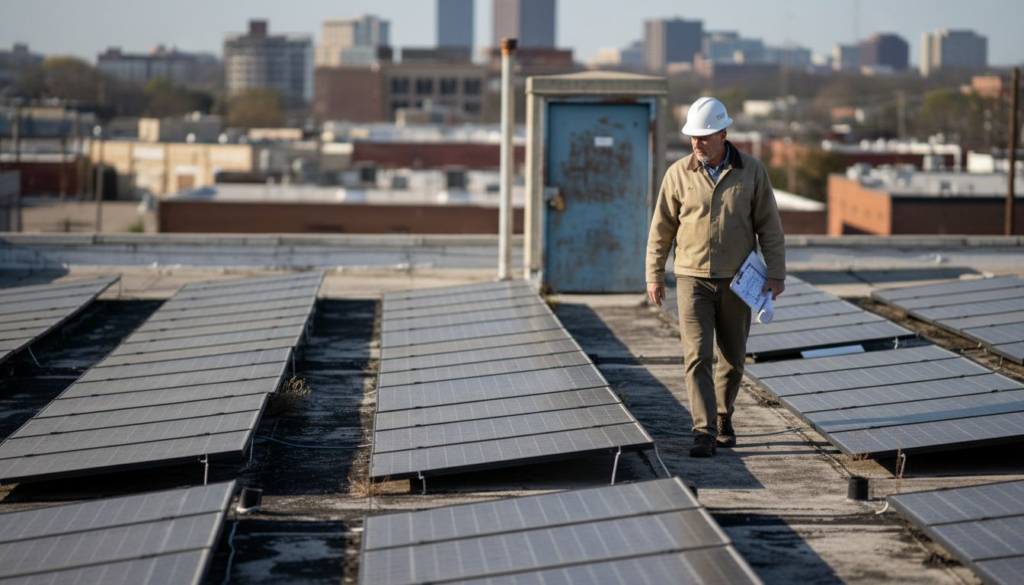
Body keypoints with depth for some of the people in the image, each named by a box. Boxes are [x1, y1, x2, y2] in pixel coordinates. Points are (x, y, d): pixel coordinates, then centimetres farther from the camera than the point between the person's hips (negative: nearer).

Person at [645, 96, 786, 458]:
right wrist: (654, 275, 4)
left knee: (732, 358, 11)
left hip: (736, 281, 1)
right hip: (693, 280, -1)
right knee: (698, 356, -11)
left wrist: (776, 274, -6)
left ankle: (723, 418, 32)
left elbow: (769, 225, -1)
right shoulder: (679, 174, -3)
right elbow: (662, 228, 4)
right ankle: (704, 434, -13)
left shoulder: (751, 171, -3)